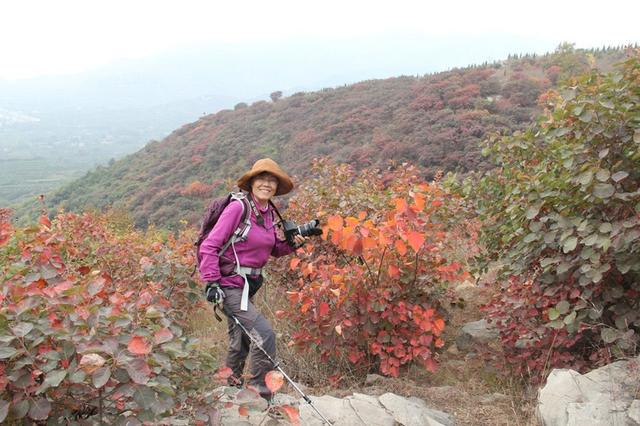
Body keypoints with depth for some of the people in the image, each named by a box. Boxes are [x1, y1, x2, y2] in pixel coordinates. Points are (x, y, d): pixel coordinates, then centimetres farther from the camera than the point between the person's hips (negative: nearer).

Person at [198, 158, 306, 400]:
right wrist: (211, 282, -23)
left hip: (249, 285, 9)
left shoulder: (269, 213, 6)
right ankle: (258, 391, 2)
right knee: (264, 334, -15)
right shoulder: (238, 208, -17)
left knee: (241, 342, 20)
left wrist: (292, 244, -3)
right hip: (229, 286, -8)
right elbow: (209, 246, -17)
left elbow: (273, 249, 16)